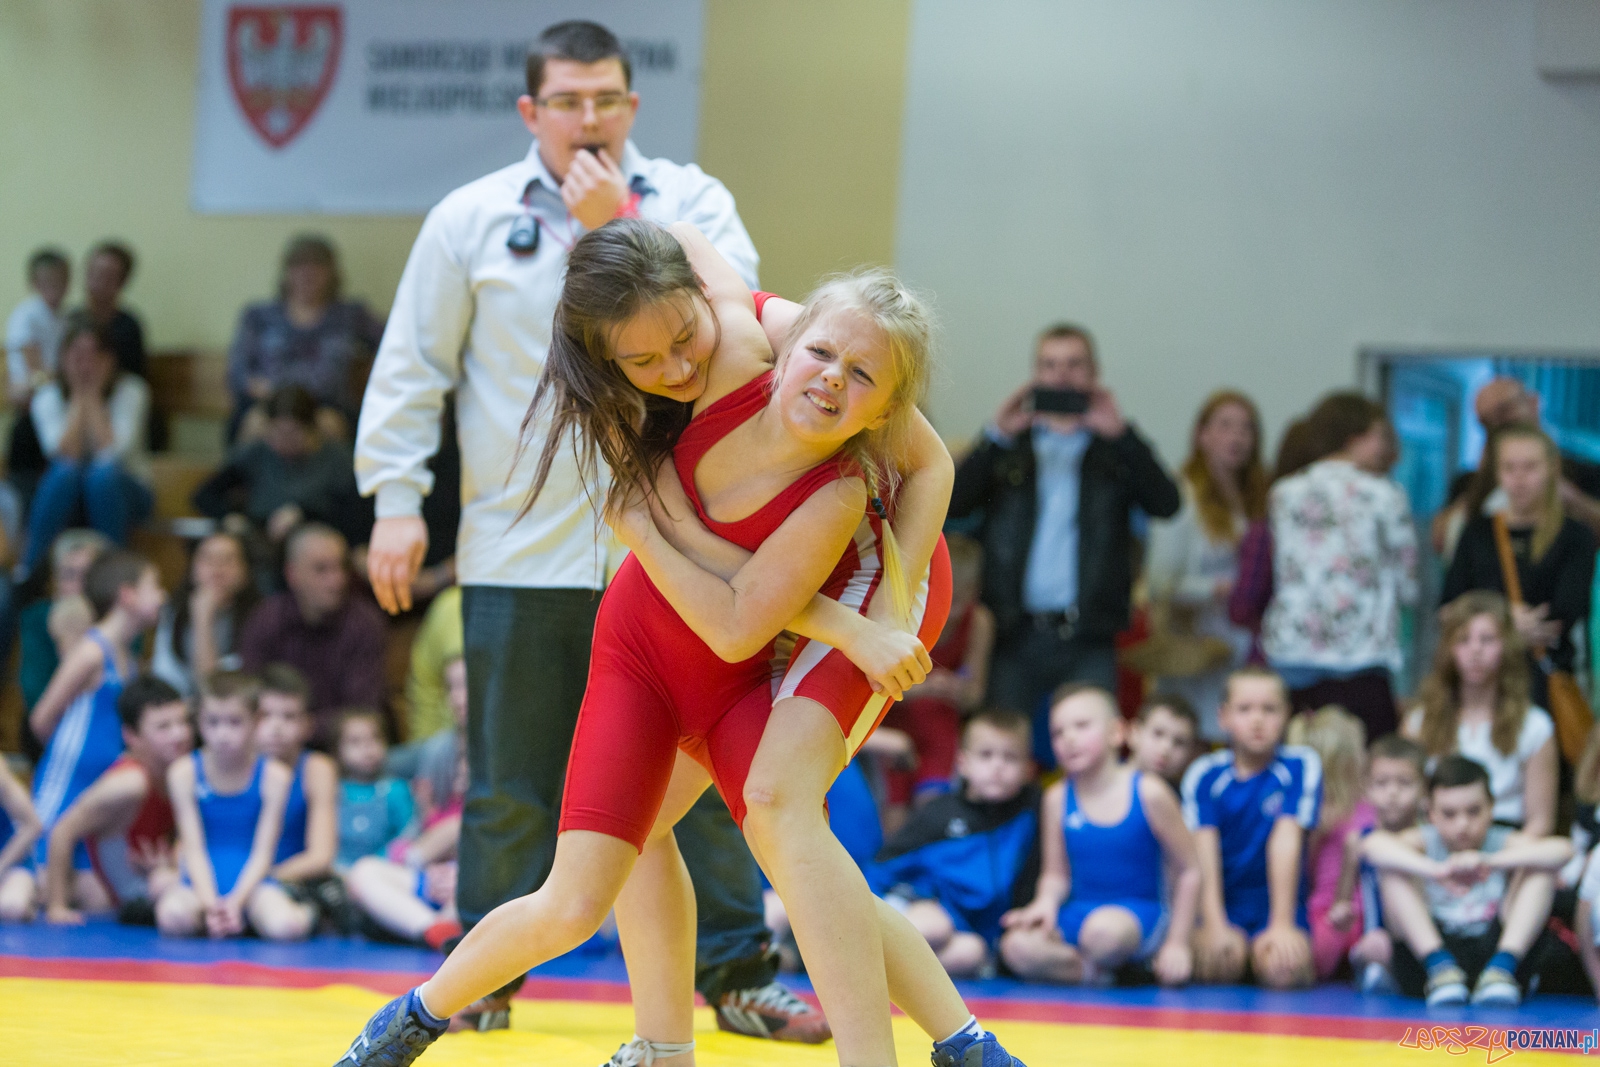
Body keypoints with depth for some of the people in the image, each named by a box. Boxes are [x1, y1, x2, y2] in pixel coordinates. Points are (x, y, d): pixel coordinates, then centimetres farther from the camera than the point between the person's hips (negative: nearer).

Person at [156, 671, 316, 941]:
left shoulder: (273, 776, -5)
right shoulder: (184, 773, -4)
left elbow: (263, 852, -5)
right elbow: (193, 848, -7)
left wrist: (236, 900, -20)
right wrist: (210, 904, -21)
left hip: (251, 881, -1)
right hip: (204, 883, 1)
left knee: (285, 926, -33)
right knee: (173, 917, -34)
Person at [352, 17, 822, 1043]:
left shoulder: (691, 202, 3)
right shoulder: (470, 219, 2)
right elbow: (412, 370, 6)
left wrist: (619, 227, -17)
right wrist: (396, 499, 0)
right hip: (517, 555, 0)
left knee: (709, 772, 2)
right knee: (513, 788, 7)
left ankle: (738, 977, 13)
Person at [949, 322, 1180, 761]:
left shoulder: (1116, 449, 12)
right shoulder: (1009, 446, 15)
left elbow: (1165, 504, -6)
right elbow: (953, 503, -1)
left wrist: (1120, 433, -14)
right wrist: (997, 436, -11)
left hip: (1087, 641, -1)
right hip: (1017, 637, 1)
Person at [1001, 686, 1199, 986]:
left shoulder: (1147, 793, -5)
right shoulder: (1058, 799, 5)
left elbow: (1188, 871, 0)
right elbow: (1056, 875, 12)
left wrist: (1177, 943, -3)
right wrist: (1046, 903, -13)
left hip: (1141, 913, -3)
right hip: (1077, 913, 3)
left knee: (1103, 931, -40)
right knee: (1018, 946, -27)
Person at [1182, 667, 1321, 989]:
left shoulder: (1301, 767, -3)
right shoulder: (1204, 775, -2)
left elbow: (1286, 842, -12)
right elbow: (1204, 851, -11)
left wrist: (1282, 924, -18)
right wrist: (1215, 925, -23)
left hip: (1276, 904, 0)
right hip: (1222, 909, 0)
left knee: (1281, 970, -30)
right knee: (1222, 961, -31)